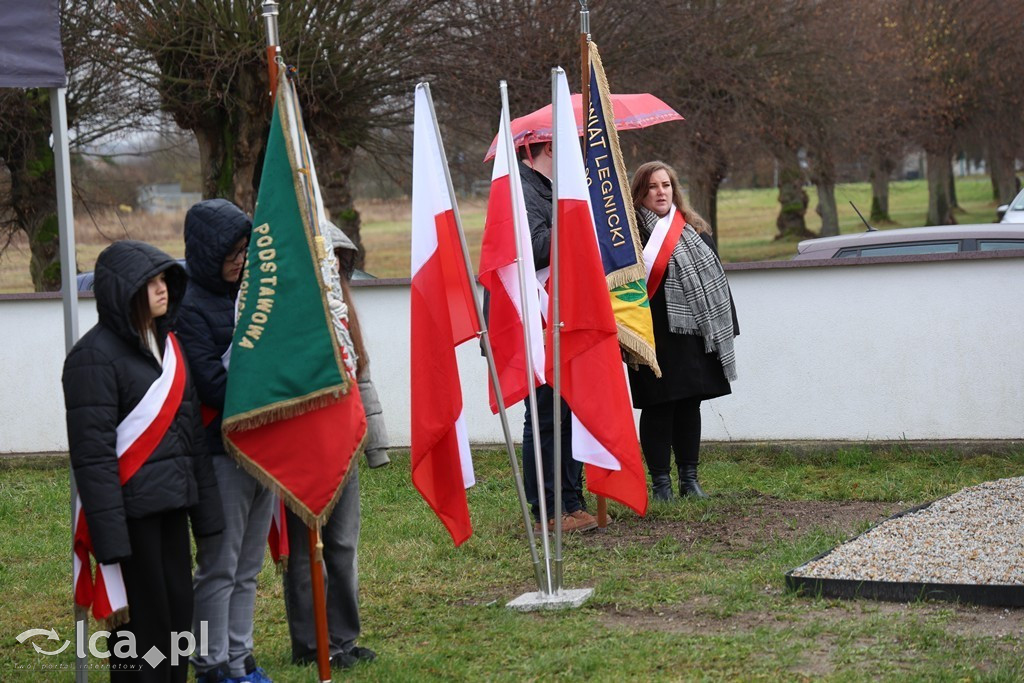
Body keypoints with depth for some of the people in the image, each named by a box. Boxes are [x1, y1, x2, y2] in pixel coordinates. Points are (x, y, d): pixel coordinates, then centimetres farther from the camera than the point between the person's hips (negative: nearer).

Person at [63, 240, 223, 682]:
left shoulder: (166, 343, 14)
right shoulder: (95, 356, -11)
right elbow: (92, 452, -15)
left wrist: (206, 512, 15)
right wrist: (111, 538, -20)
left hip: (172, 505, 8)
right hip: (131, 509, -8)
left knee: (179, 610, 9)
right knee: (141, 621, -4)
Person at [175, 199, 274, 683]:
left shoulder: (246, 293, 14)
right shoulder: (188, 306, -11)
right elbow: (213, 384, -17)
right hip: (221, 451, -7)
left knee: (248, 566, 12)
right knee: (219, 566, -2)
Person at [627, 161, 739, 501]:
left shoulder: (694, 230, 14)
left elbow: (716, 279, 16)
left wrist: (725, 329, 11)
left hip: (692, 335, 5)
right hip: (654, 337, -5)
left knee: (689, 404, 10)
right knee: (658, 408, -2)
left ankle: (689, 478, 19)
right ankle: (661, 482, 5)